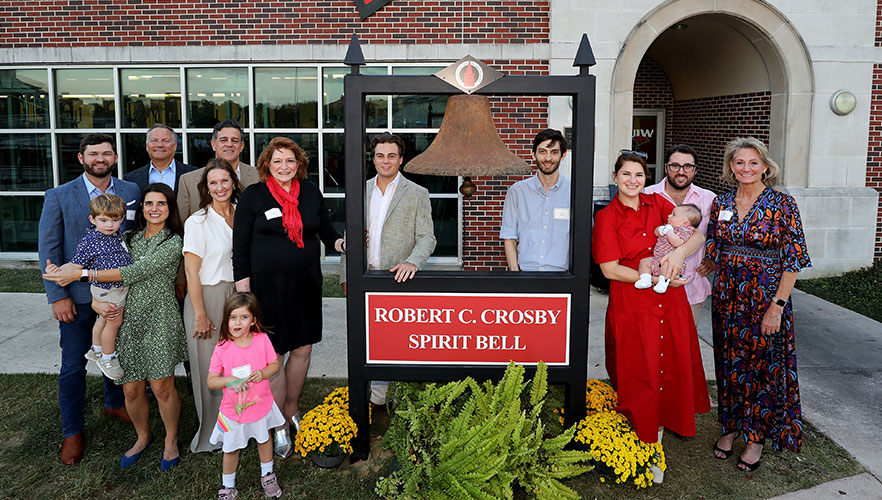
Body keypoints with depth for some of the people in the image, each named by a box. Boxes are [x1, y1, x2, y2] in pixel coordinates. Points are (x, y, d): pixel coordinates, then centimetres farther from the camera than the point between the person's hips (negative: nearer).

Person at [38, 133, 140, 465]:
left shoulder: (131, 193, 1)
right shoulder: (59, 197, -4)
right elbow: (48, 249, -5)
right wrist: (58, 295, -10)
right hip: (77, 295, -2)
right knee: (73, 365, 5)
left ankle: (114, 403, 43)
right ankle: (72, 431, 21)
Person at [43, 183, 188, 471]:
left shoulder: (173, 242, -5)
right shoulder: (129, 239, 13)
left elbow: (136, 272, -17)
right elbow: (102, 280, 14)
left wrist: (81, 273, -19)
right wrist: (97, 302, -8)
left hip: (159, 320, -4)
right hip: (127, 320, 4)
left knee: (162, 387, 0)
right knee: (131, 390, 7)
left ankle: (171, 441, 22)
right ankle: (142, 437, 32)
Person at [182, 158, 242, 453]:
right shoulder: (198, 221, -9)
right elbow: (192, 271, -11)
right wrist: (200, 315, -14)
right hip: (207, 297, -5)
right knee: (210, 367, 4)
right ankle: (210, 432, 20)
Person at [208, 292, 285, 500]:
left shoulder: (262, 339, -14)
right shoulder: (222, 348, -18)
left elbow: (275, 364, -4)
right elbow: (211, 381, -12)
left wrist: (262, 373, -24)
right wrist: (228, 380, -30)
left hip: (261, 403, 2)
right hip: (234, 409, -2)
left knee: (264, 439, 24)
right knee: (231, 449, 14)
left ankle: (267, 475, 49)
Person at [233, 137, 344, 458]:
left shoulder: (311, 192, 6)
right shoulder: (253, 196, -3)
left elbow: (326, 231, 16)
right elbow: (240, 245, -2)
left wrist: (341, 243, -6)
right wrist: (243, 289, -7)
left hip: (306, 282, 4)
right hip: (269, 284, -3)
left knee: (302, 348, 10)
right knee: (274, 354, 3)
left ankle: (291, 408, 33)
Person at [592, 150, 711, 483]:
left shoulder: (658, 204, 7)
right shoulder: (607, 217, -4)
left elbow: (698, 235, 2)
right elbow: (610, 269, -11)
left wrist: (680, 251, -20)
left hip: (670, 304, 4)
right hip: (631, 307, -4)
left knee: (671, 367, 10)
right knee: (639, 375, 4)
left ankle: (660, 426, 33)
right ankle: (645, 449, 19)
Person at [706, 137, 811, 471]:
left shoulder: (782, 205, -8)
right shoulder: (721, 203, 4)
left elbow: (793, 259, -10)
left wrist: (777, 305, -15)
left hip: (766, 295, -4)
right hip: (727, 295, 4)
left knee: (763, 364, 5)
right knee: (730, 361, 12)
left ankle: (756, 436, 21)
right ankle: (730, 427, 28)